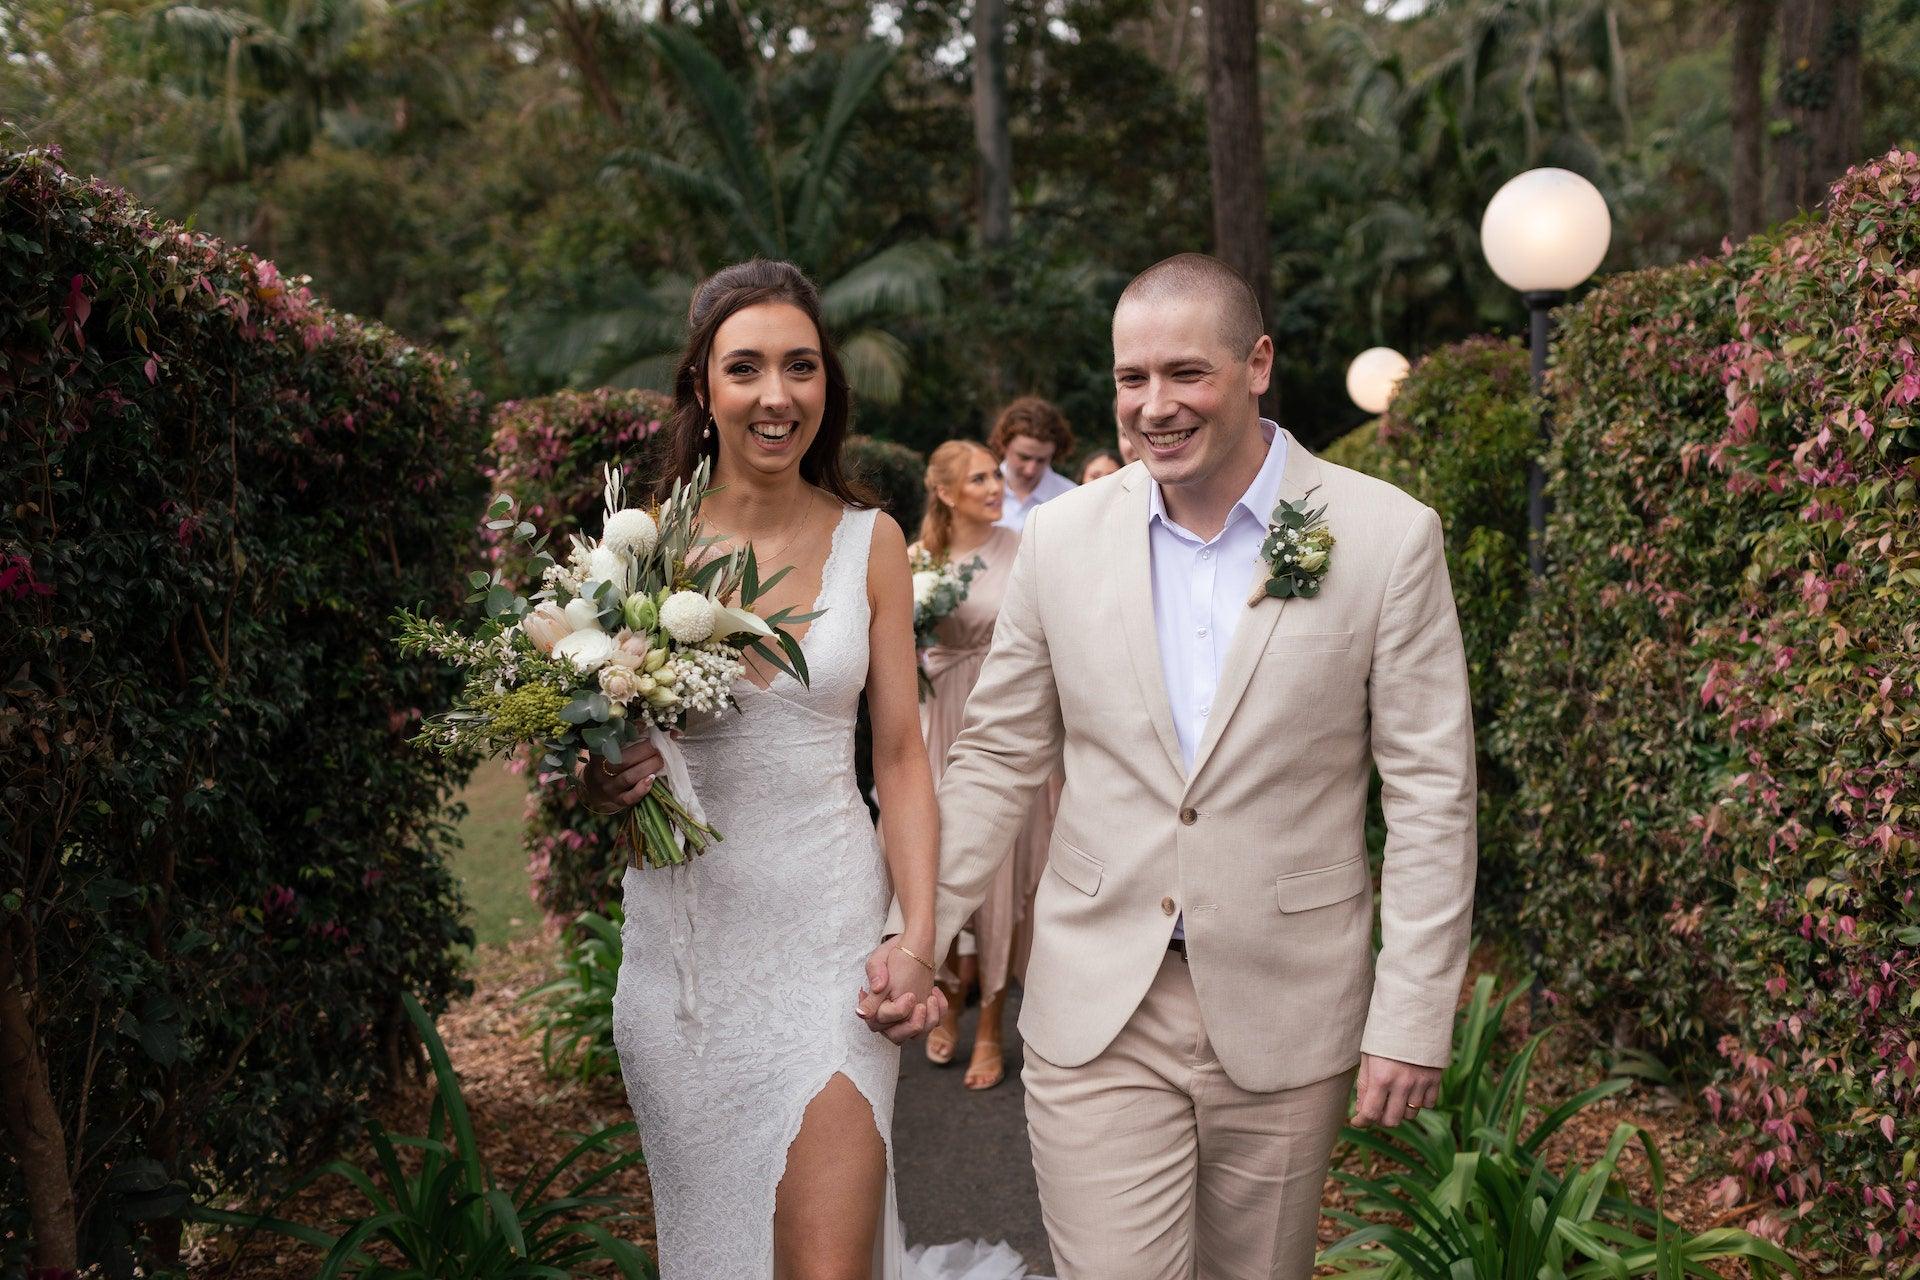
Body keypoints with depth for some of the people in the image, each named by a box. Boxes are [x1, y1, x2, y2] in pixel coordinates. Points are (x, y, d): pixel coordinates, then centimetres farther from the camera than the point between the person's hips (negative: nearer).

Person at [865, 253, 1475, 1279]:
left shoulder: (1388, 538, -6)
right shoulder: (1060, 538, 1)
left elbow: (1430, 791, -5)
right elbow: (997, 758, 8)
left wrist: (1413, 1020, -7)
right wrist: (915, 935, 2)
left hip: (1284, 1017, -1)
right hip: (1096, 1011, 1)